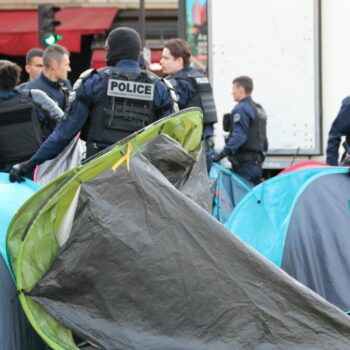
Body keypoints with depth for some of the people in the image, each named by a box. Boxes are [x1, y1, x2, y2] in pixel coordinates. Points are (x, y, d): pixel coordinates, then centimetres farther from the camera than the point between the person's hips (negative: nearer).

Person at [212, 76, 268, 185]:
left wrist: (224, 152, -29)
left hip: (245, 164, -10)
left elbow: (239, 136, -23)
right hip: (257, 163, 10)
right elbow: (263, 139, 21)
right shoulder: (259, 109, 19)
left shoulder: (241, 109, -11)